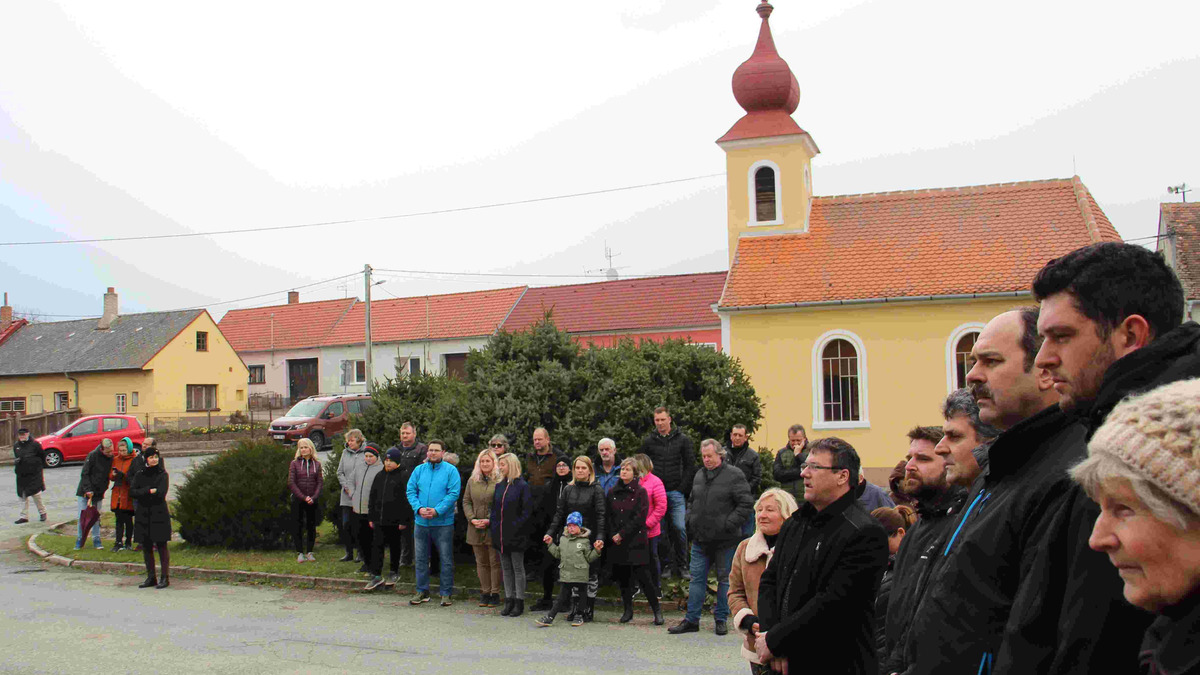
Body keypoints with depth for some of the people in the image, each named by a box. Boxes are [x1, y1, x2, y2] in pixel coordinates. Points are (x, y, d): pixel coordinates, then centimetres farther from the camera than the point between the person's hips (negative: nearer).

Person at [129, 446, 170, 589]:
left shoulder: (163, 475, -1)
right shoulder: (139, 475, 9)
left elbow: (161, 494, -14)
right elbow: (132, 492, -4)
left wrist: (142, 493, -8)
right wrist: (150, 491, -15)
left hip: (159, 515, -4)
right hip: (143, 516, 4)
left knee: (161, 546, -4)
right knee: (146, 547, 7)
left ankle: (165, 577, 0)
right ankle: (151, 577, 15)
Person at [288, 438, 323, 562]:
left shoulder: (317, 464, 6)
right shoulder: (295, 463, 0)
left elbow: (320, 482, 3)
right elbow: (291, 482, -5)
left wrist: (313, 497, -11)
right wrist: (303, 497, -12)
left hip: (312, 500, 2)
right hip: (298, 500, -2)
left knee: (311, 526, 4)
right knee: (299, 526, 0)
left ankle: (309, 552, 11)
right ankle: (300, 553, 5)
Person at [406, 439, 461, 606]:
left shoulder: (451, 470, -3)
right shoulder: (419, 470, 8)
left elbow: (454, 494, -11)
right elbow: (411, 491, 4)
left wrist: (437, 511, -19)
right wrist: (419, 508, -13)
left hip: (443, 522, -4)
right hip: (421, 522, 4)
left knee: (446, 559, 2)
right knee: (420, 558, 10)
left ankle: (446, 593, 12)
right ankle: (422, 591, 22)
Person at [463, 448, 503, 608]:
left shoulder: (501, 480, -6)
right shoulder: (472, 481, 11)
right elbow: (466, 501, 11)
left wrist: (490, 520, -15)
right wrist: (472, 519, -5)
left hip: (494, 528, -4)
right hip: (476, 529, 5)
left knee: (495, 562, 2)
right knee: (481, 562, 10)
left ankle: (495, 593, 10)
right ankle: (484, 593, 18)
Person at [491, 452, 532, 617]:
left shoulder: (522, 486, -9)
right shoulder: (499, 485, 11)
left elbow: (527, 511, -11)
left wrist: (516, 527, -17)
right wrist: (491, 522, 2)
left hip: (516, 535, -6)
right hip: (501, 535, 6)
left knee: (518, 568, 2)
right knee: (506, 568, 11)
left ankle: (519, 603, 9)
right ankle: (509, 601, 18)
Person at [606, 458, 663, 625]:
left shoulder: (640, 492, -2)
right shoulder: (613, 493, 11)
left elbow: (639, 518, -8)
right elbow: (608, 517, 10)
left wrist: (622, 534, -11)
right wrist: (612, 535, -5)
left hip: (636, 542, -4)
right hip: (617, 543, 4)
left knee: (643, 576, -8)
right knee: (622, 577, 6)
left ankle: (657, 610, 3)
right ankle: (627, 610, 17)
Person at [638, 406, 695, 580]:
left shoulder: (682, 440, 5)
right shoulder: (648, 441, 9)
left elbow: (690, 466, 5)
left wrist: (682, 488, -3)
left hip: (676, 492, -1)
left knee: (679, 528, -8)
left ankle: (682, 566, 1)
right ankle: (667, 563, 10)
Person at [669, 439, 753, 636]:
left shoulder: (734, 475, -8)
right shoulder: (700, 475, 12)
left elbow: (746, 503, -11)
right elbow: (692, 501, 24)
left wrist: (729, 524, -17)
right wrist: (690, 520, 9)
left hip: (725, 540, -5)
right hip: (700, 539, 5)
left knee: (725, 579, 6)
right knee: (697, 578, 7)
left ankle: (721, 619, 17)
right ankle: (691, 620, 13)